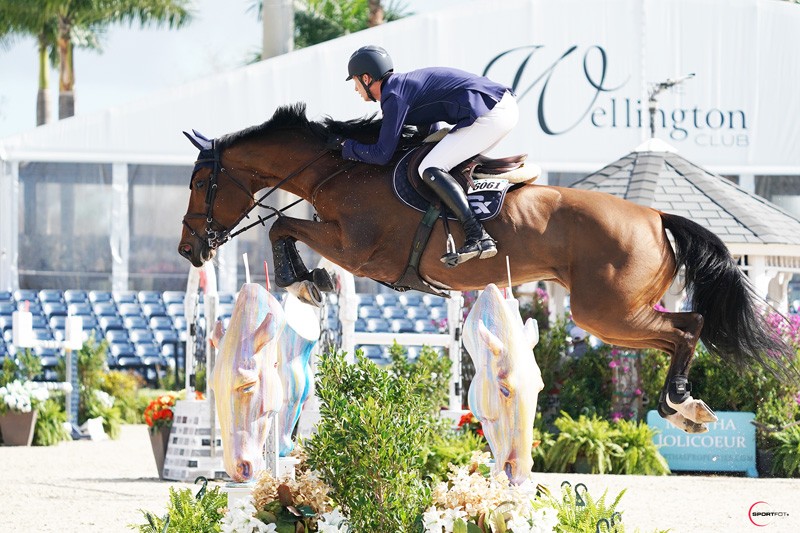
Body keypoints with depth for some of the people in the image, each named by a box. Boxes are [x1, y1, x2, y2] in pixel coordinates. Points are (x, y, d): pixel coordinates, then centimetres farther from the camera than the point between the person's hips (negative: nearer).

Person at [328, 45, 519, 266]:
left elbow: (381, 155, -10)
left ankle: (479, 238, -24)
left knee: (430, 170, -14)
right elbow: (428, 131, 35)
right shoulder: (405, 83, 22)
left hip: (489, 114, -10)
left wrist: (344, 146, 4)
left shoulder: (394, 96, -8)